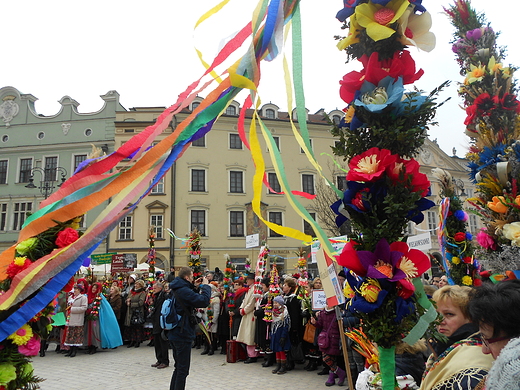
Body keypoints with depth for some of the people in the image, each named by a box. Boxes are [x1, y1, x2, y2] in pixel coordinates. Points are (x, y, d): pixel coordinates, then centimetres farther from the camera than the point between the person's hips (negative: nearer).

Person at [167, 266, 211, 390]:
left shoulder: (176, 289, 9)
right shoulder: (184, 290, -21)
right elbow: (204, 301, -25)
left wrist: (195, 287, 10)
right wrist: (205, 286, -12)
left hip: (174, 334, 10)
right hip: (183, 334, -10)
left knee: (178, 367, 22)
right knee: (183, 370, 1)